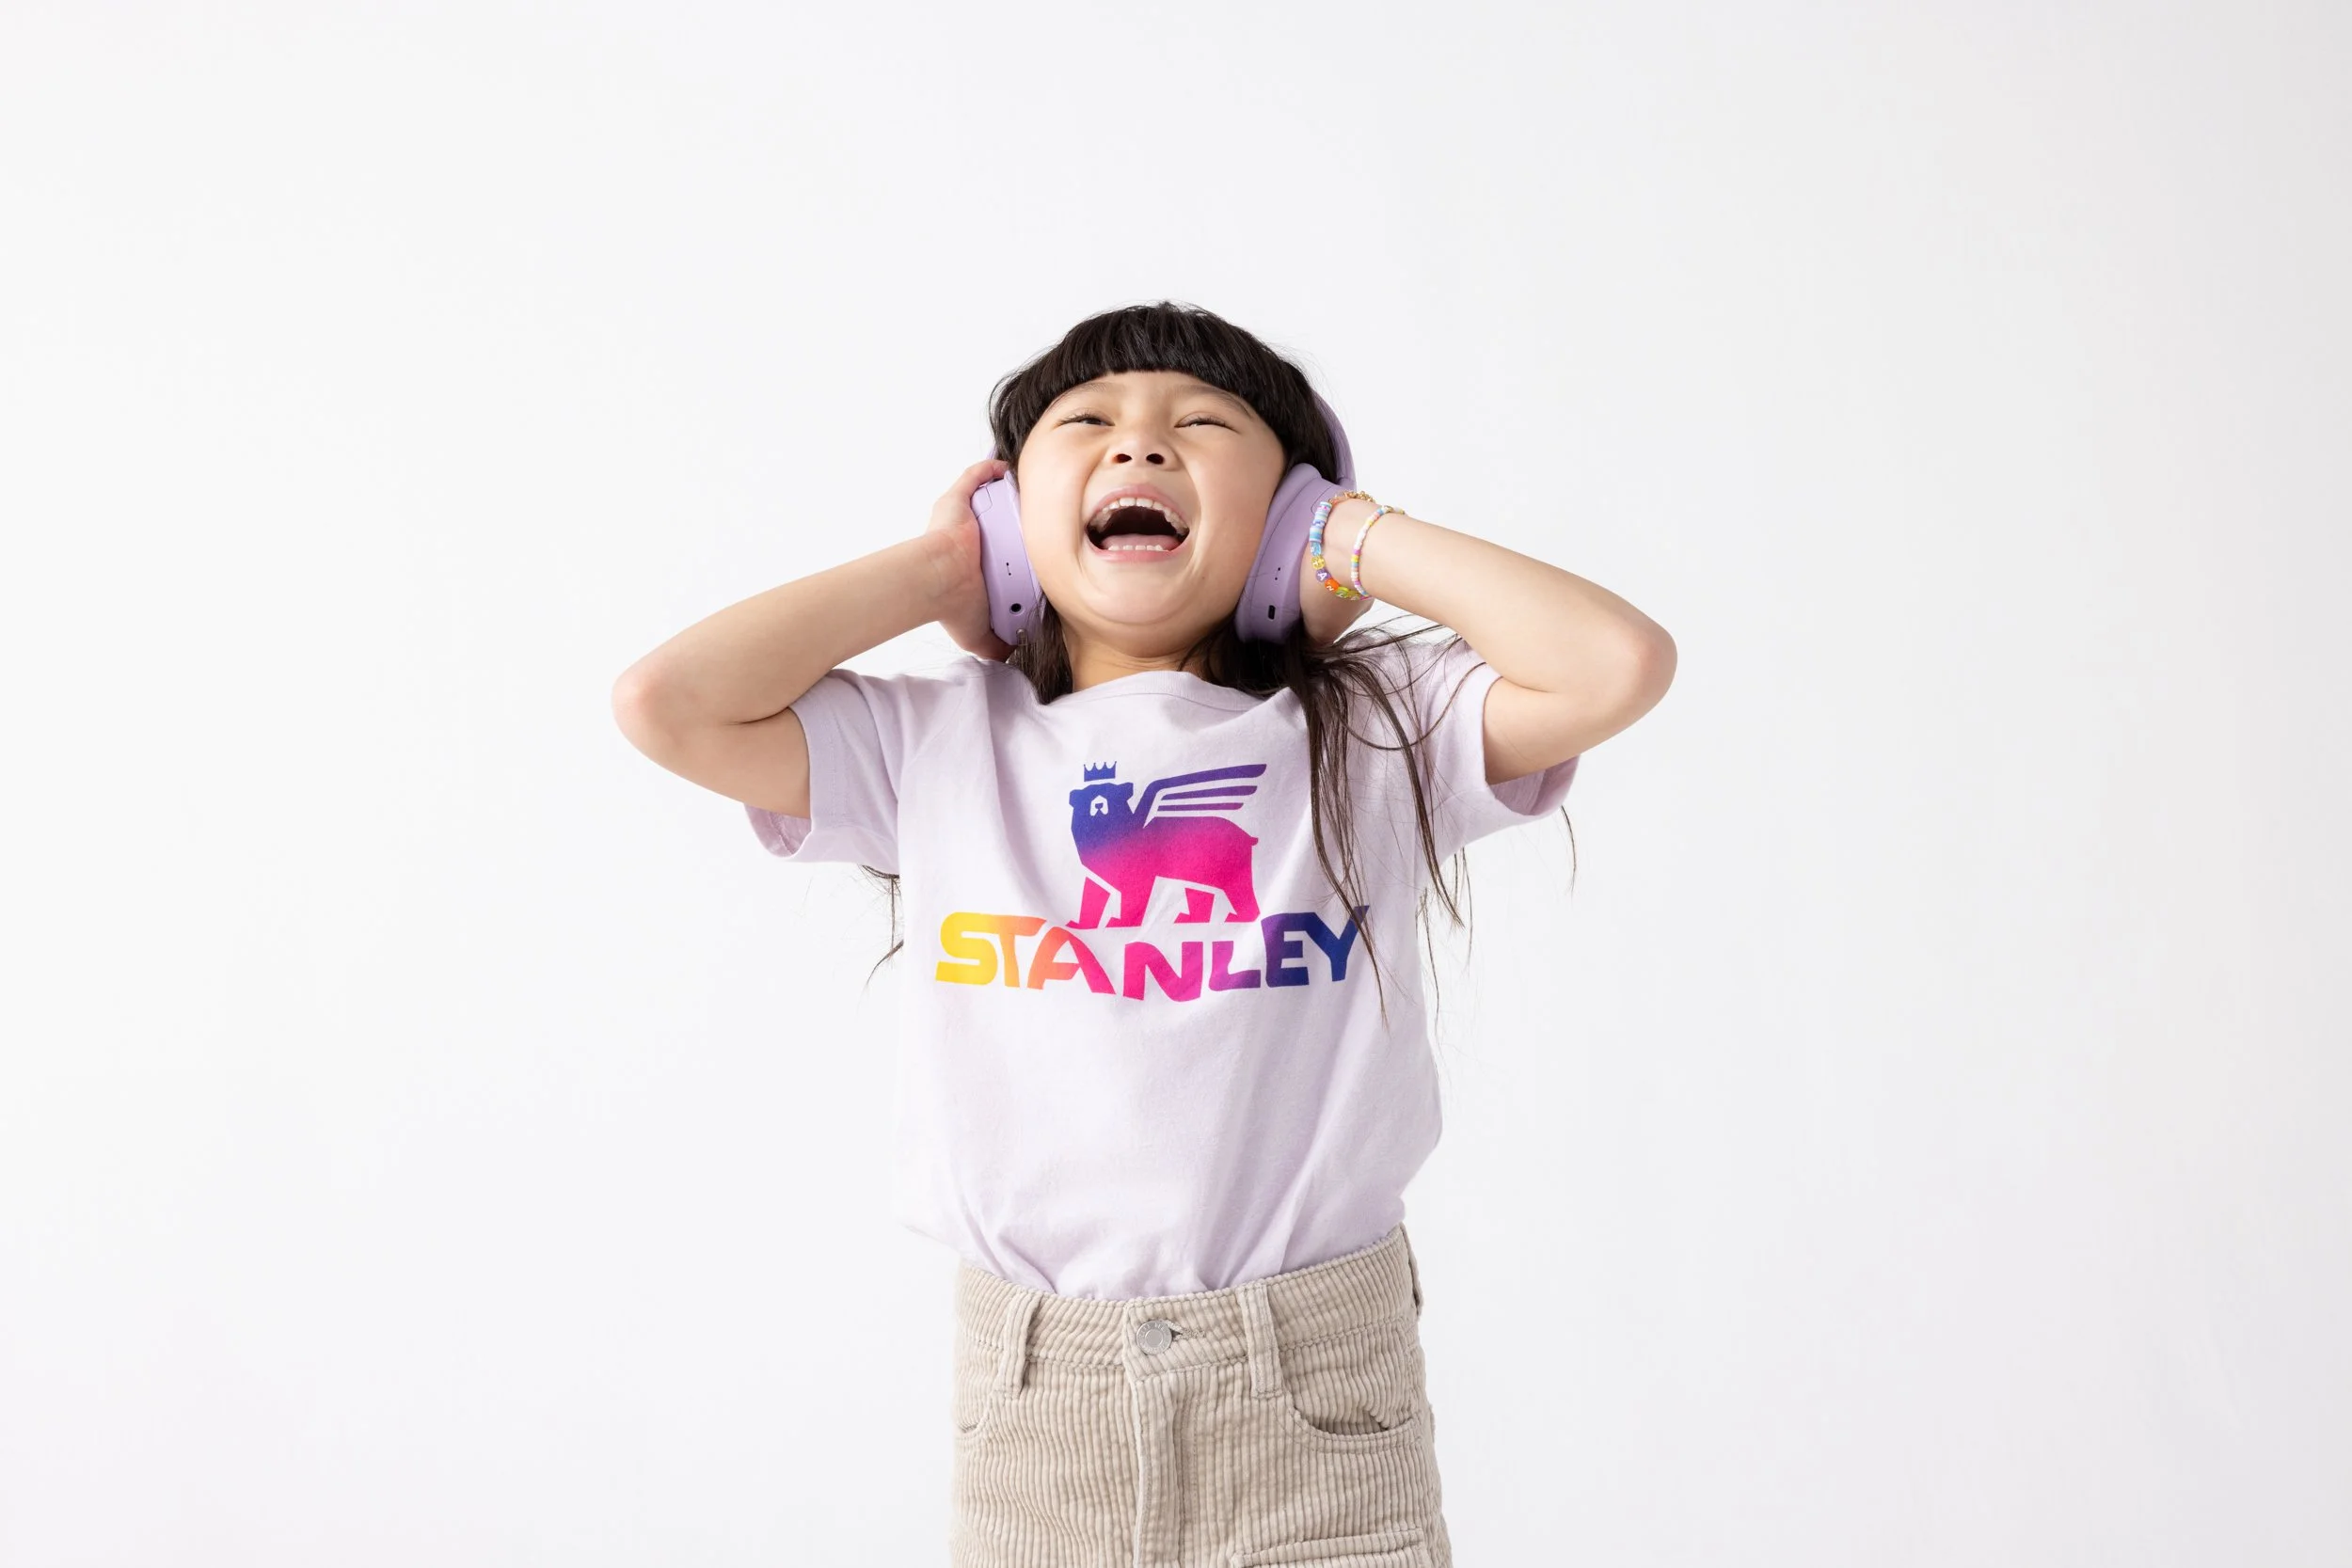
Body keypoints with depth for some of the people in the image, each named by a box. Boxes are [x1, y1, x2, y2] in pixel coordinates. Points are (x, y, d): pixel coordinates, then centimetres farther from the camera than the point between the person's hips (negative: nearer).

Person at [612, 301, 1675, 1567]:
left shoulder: (1377, 730, 0)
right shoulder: (936, 746, 3)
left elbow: (1621, 661, -13)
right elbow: (665, 702, -5)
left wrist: (1366, 539, -3)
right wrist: (930, 571, 2)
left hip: (1322, 1391, -1)